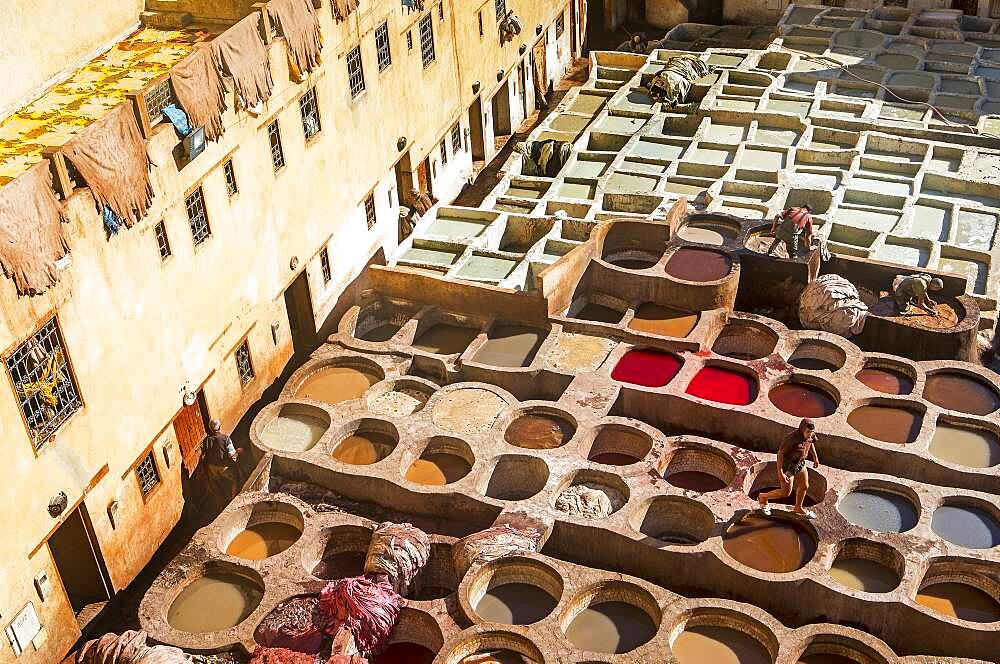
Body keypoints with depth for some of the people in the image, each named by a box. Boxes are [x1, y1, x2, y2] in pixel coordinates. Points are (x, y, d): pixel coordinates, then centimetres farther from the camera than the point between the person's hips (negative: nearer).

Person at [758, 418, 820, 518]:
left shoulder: (811, 435, -14)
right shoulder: (792, 439, -35)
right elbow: (780, 453, -27)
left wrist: (815, 457, 19)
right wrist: (780, 473, -27)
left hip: (800, 463, 7)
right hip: (787, 465, -7)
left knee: (804, 486, 19)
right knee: (785, 493, 3)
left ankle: (798, 508, 44)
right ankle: (763, 497, 27)